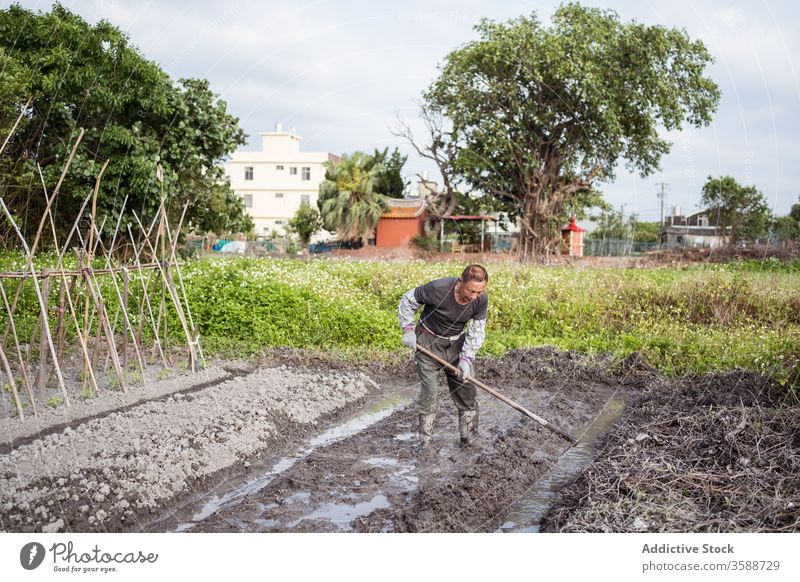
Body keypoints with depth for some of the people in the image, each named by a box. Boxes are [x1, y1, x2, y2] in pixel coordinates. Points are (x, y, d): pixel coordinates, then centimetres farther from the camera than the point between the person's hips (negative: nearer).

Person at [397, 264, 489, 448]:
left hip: (457, 343, 4)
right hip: (429, 342, -4)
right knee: (429, 393, -7)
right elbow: (408, 301, -13)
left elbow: (477, 331, -8)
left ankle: (469, 441, 21)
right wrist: (408, 330, -16)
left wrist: (466, 358, -18)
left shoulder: (482, 299, -18)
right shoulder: (438, 288, -30)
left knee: (467, 391, 5)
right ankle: (424, 445, 4)